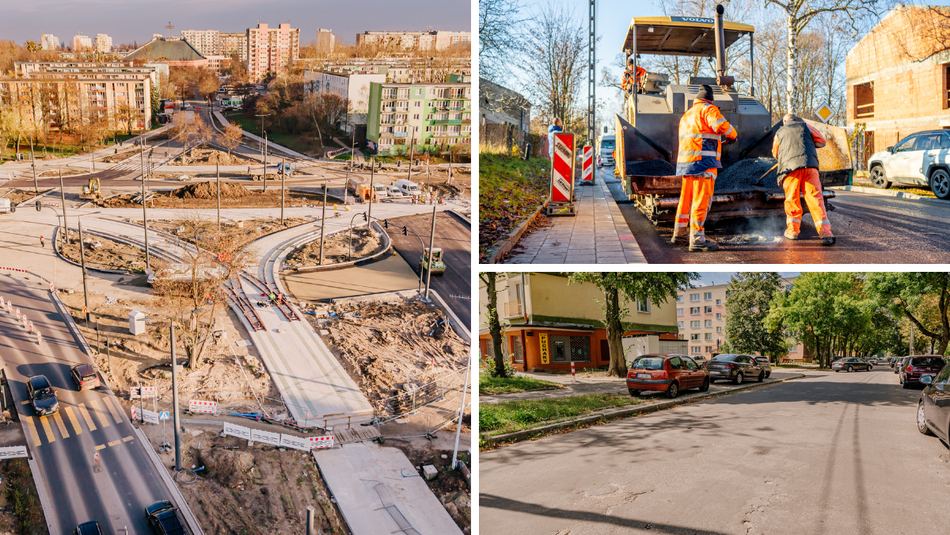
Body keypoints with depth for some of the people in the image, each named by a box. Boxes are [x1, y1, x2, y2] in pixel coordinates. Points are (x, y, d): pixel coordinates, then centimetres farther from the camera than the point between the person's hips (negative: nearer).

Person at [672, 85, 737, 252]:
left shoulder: (686, 115, 23)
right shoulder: (708, 109, -2)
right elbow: (721, 125, -18)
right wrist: (733, 135, 1)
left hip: (685, 162, 8)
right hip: (703, 161, -8)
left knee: (686, 197, 18)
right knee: (702, 199, -9)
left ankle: (679, 233, 28)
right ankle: (697, 239, -12)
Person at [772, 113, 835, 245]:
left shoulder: (779, 132, 20)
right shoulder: (804, 126, 18)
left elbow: (775, 153, 32)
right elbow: (821, 141, 21)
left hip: (790, 167, 0)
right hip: (809, 165, 0)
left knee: (792, 200, 12)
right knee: (815, 198, -4)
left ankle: (792, 230, 12)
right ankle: (825, 233, -12)